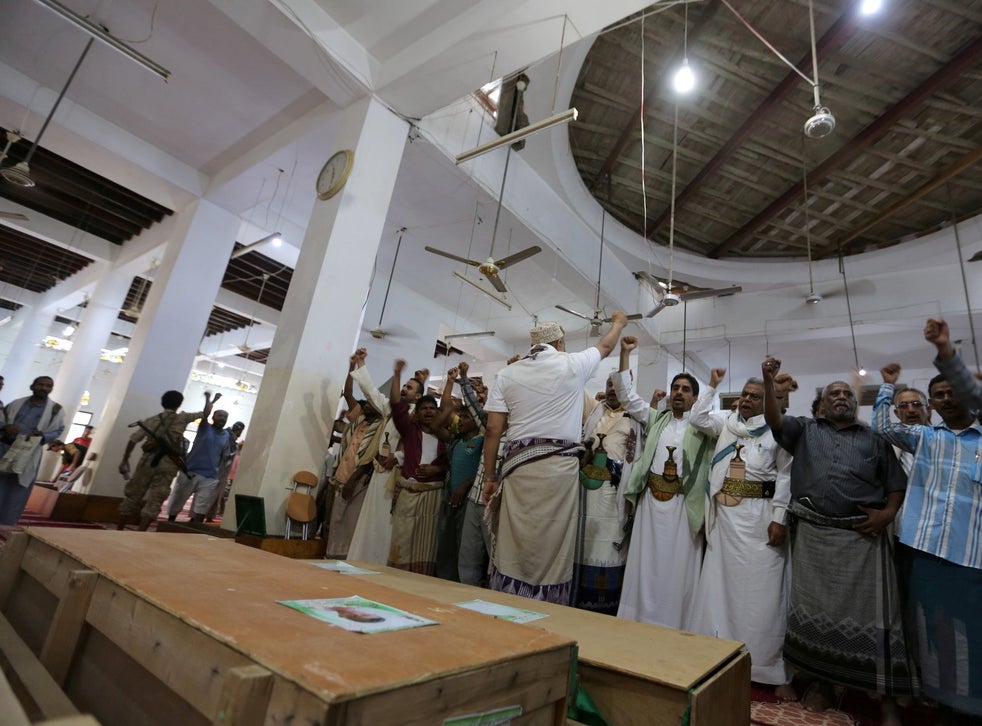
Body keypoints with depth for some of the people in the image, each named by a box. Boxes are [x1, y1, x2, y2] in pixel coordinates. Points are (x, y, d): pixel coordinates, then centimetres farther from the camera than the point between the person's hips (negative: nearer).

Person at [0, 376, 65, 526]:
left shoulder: (55, 409, 2)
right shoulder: (16, 403, 11)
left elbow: (58, 430, 2)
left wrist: (42, 436, -16)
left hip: (29, 453, -2)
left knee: (18, 490, 0)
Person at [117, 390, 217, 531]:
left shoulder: (152, 420, 12)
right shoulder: (182, 418, 8)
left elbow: (133, 440, 5)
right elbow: (204, 414, 18)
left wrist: (125, 460, 9)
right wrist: (209, 399, 33)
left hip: (148, 460, 2)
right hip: (168, 464, -2)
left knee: (132, 496, 11)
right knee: (155, 501, 0)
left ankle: (118, 531, 16)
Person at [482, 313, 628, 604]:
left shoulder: (507, 374, 8)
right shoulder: (572, 364, 5)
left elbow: (493, 429, 3)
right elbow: (605, 346, 26)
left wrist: (490, 476, 9)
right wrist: (618, 323, 46)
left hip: (518, 466, 2)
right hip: (559, 467, -2)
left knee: (512, 547, 6)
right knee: (553, 550, 5)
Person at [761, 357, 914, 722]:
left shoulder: (874, 439, 14)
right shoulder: (805, 430, 12)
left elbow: (897, 483, 11)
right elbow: (774, 420, -5)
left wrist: (888, 513, -7)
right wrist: (768, 383, -19)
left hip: (863, 536, 0)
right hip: (813, 534, 0)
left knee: (872, 610, -1)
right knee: (816, 608, 8)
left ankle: (886, 696, 13)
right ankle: (823, 682, 22)